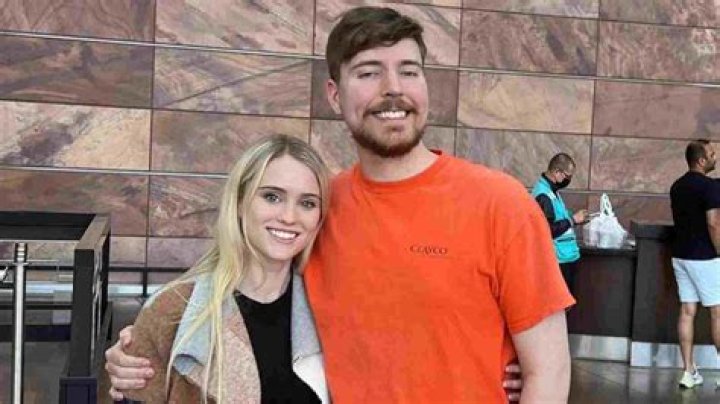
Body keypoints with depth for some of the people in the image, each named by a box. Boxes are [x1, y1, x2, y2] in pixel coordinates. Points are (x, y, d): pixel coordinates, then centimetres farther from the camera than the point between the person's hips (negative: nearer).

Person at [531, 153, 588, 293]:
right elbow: (548, 230, -25)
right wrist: (572, 220, -17)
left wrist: (573, 219, 7)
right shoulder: (544, 195, -21)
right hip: (558, 260, -10)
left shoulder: (550, 190, 12)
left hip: (565, 257, 10)